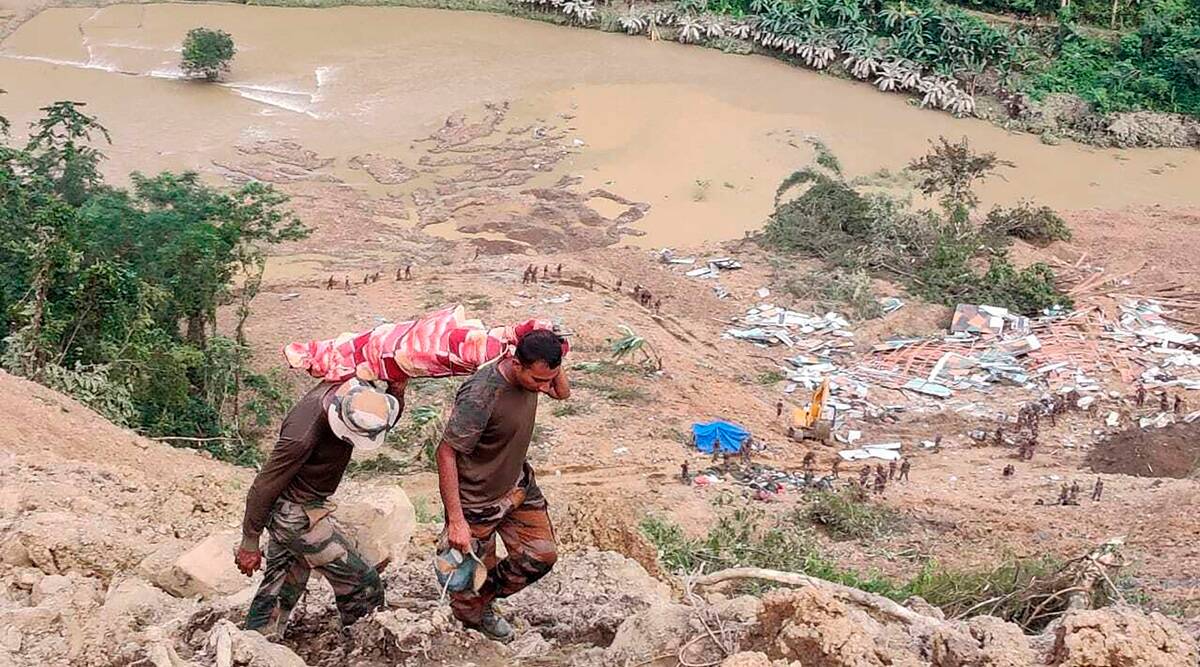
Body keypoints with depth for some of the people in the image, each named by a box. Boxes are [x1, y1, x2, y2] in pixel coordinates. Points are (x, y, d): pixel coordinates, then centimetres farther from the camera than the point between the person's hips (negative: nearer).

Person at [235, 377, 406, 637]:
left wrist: (397, 391, -17)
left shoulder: (344, 391, -14)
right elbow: (264, 486, -25)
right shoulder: (303, 436, -36)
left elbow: (386, 419, 4)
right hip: (297, 513, -8)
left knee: (281, 585, 21)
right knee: (363, 584, -3)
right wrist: (249, 543, -15)